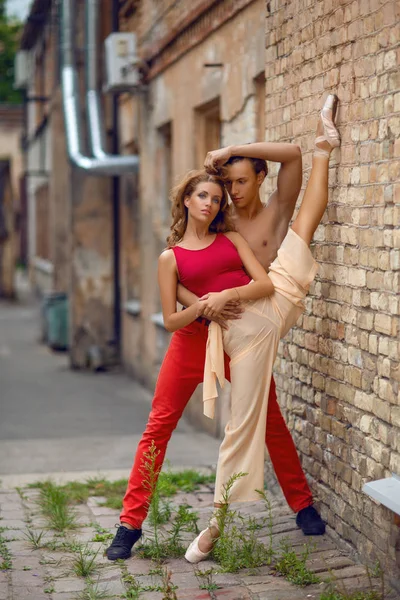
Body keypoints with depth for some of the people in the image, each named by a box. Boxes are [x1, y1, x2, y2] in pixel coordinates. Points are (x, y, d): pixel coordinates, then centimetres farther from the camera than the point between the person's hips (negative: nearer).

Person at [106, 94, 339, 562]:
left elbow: (266, 283, -4)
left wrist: (227, 295, -19)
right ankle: (131, 522, 2)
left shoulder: (232, 240, 8)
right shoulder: (171, 257, 4)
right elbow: (171, 319, -1)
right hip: (193, 341, -1)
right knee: (158, 427, -3)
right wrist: (200, 308, -19)